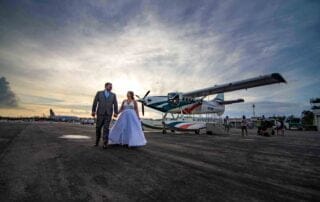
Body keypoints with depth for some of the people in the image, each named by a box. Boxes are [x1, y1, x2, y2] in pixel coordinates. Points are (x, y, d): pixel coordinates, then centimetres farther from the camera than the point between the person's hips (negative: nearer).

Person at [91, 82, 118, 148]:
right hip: (100, 113, 0)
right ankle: (97, 142, 26)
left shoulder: (113, 95, 10)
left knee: (106, 128, -6)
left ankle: (105, 144, -3)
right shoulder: (99, 93, 7)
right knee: (98, 127, 7)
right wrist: (93, 111, -8)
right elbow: (95, 102, 1)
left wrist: (116, 113, -11)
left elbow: (115, 104, 1)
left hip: (108, 114, 0)